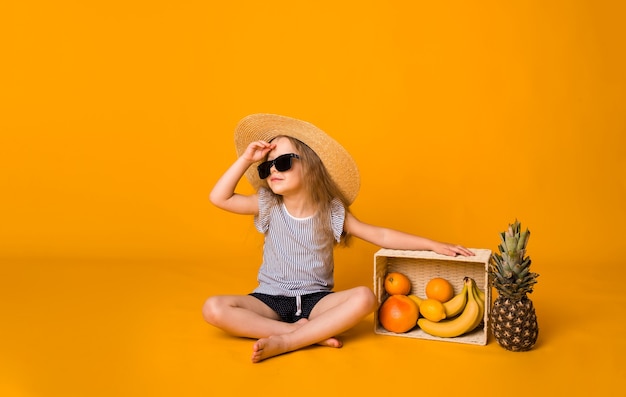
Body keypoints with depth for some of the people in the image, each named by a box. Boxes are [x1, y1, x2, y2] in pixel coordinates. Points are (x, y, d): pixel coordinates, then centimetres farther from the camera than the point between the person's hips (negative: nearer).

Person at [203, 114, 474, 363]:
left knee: (364, 298, -29)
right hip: (271, 298, 1)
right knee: (213, 308, -25)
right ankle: (310, 333, -23)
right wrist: (246, 159, -6)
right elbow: (219, 198, -2)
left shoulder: (332, 211, -5)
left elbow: (380, 235, -4)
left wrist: (433, 245, -10)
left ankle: (286, 341, -28)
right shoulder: (268, 206, -1)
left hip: (315, 299, -1)